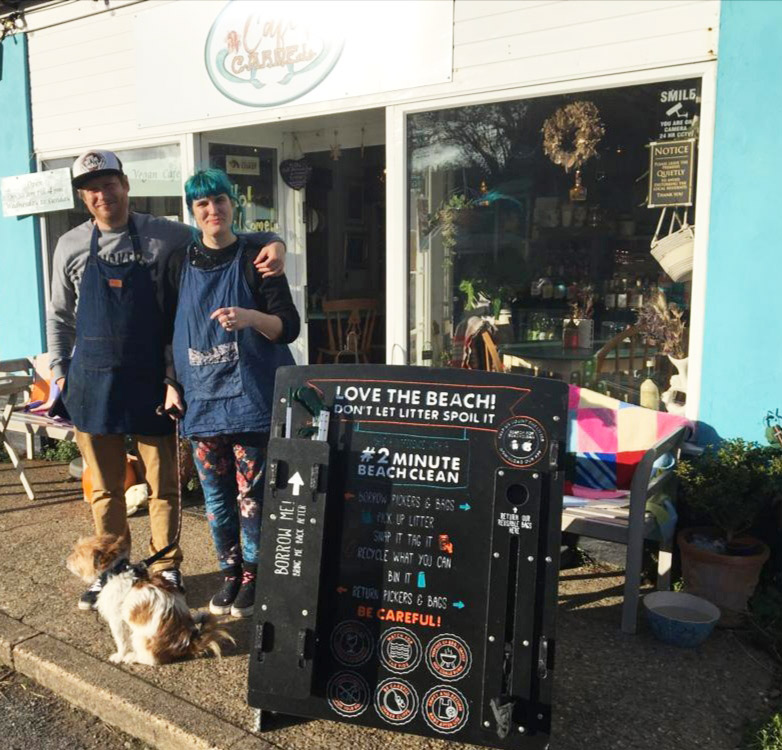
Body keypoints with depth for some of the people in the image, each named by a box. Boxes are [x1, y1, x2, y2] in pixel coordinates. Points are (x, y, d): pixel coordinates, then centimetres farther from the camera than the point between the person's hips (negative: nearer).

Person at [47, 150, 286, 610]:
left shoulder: (165, 237, -3)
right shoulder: (71, 247, 5)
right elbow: (60, 318, 14)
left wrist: (273, 241, -18)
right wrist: (61, 372, 9)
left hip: (151, 381, -2)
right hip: (93, 383, 2)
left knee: (164, 483, 7)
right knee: (106, 486, 13)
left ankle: (166, 568, 25)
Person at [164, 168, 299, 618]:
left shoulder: (254, 259, -2)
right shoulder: (181, 265, 10)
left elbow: (289, 327, -8)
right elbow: (170, 328, 17)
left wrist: (250, 317, -26)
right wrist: (171, 384, 9)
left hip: (251, 394, -4)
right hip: (201, 396, 4)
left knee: (251, 492, 0)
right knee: (216, 493, 9)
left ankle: (252, 576, 16)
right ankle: (230, 573, 25)